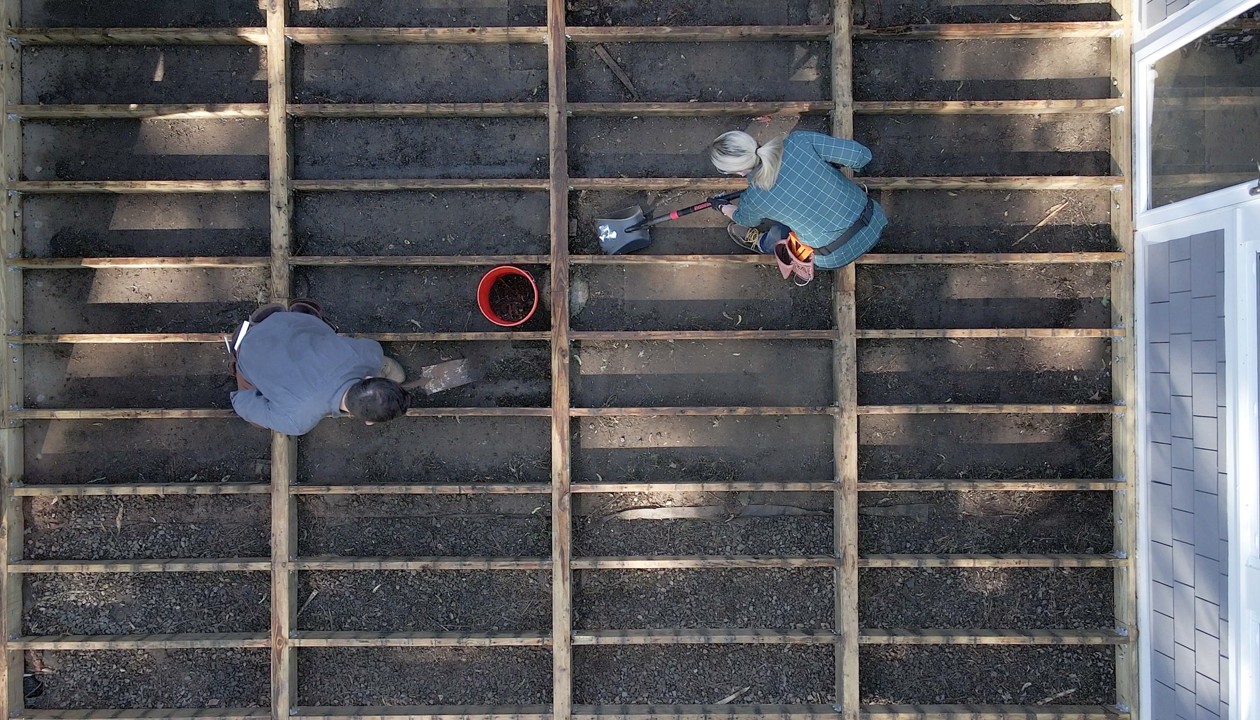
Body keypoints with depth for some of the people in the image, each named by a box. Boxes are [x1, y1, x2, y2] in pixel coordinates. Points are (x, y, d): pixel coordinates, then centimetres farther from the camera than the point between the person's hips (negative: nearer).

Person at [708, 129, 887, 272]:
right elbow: (860, 154, -14)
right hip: (873, 222, 3)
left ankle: (763, 244, 51)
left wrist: (725, 209, 33)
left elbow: (746, 220, 9)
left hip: (837, 256, -3)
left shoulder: (752, 199, -18)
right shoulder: (798, 141, -18)